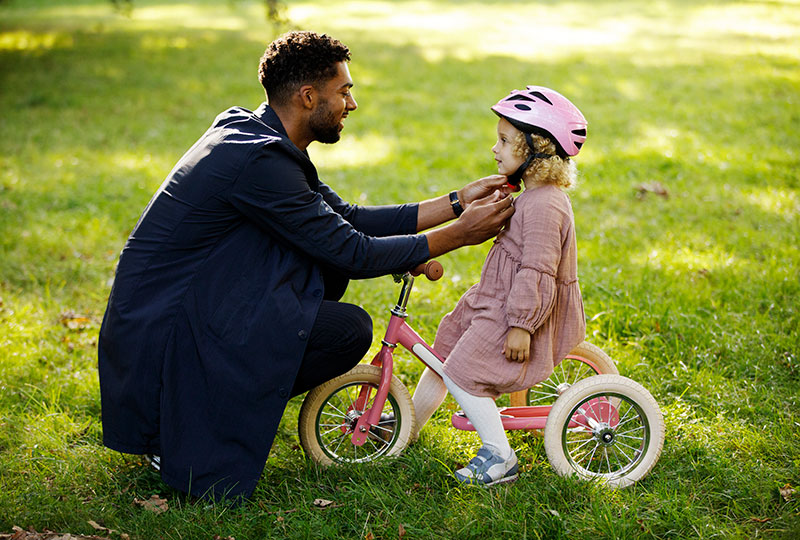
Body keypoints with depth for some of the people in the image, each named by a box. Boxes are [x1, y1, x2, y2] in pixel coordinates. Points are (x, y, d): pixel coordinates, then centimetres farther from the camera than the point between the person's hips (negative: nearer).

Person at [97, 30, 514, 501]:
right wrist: (457, 236, -9)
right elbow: (355, 253, -18)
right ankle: (194, 423, -4)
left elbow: (346, 218, 10)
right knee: (351, 329, -15)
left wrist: (456, 204, 7)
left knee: (327, 268, 8)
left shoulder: (247, 130, 8)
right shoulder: (259, 160, -23)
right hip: (162, 327, -10)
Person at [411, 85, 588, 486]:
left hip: (528, 313, -11)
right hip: (500, 303, 11)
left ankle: (499, 457, -1)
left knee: (460, 374, -12)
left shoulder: (544, 206, -24)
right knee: (445, 349, 15)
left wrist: (521, 325, -27)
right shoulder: (532, 195, 11)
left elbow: (537, 272, -28)